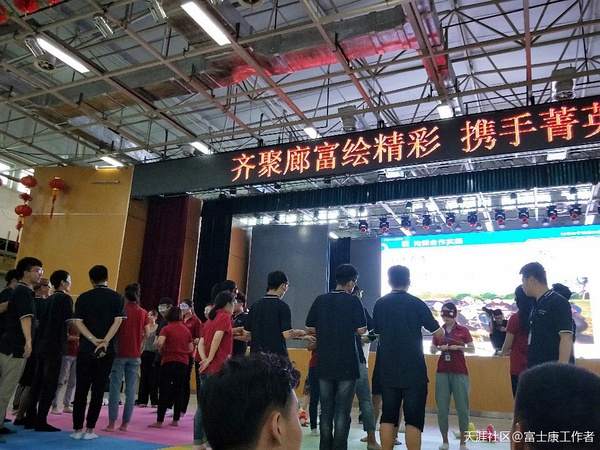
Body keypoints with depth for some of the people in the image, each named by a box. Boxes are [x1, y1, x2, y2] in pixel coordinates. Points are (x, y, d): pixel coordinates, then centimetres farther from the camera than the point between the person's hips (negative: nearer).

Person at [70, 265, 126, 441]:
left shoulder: (83, 297, 3)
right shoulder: (117, 297, 1)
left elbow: (78, 322, -6)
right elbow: (117, 321, -10)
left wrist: (94, 340, -11)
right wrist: (105, 342, -14)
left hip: (85, 348, 1)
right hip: (108, 350, -1)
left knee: (81, 388, 8)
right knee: (98, 389, 5)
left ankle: (77, 428, 11)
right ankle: (89, 429, 7)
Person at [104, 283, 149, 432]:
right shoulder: (143, 313, 3)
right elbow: (146, 334, 3)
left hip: (120, 353, -2)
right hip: (135, 355, 3)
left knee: (115, 388, 3)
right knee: (131, 390, 7)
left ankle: (111, 423, 2)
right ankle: (125, 423, 11)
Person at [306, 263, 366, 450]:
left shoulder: (320, 300, 3)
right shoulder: (353, 301, -7)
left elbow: (310, 328, 6)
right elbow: (361, 330, -9)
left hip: (325, 363, 4)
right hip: (347, 364, -3)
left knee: (326, 410, 13)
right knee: (342, 411, 3)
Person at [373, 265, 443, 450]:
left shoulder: (380, 304, 4)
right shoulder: (416, 303, -6)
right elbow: (439, 333, -1)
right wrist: (440, 329, 20)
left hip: (388, 370, 3)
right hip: (414, 369, -3)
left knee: (388, 416, 9)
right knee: (413, 418, 2)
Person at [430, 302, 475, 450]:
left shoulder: (463, 330, 1)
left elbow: (472, 349, 2)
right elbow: (432, 350, 10)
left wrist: (459, 347, -14)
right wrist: (440, 348, -11)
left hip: (460, 373, -2)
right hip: (442, 372, 2)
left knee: (462, 407, 1)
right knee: (442, 407, 2)